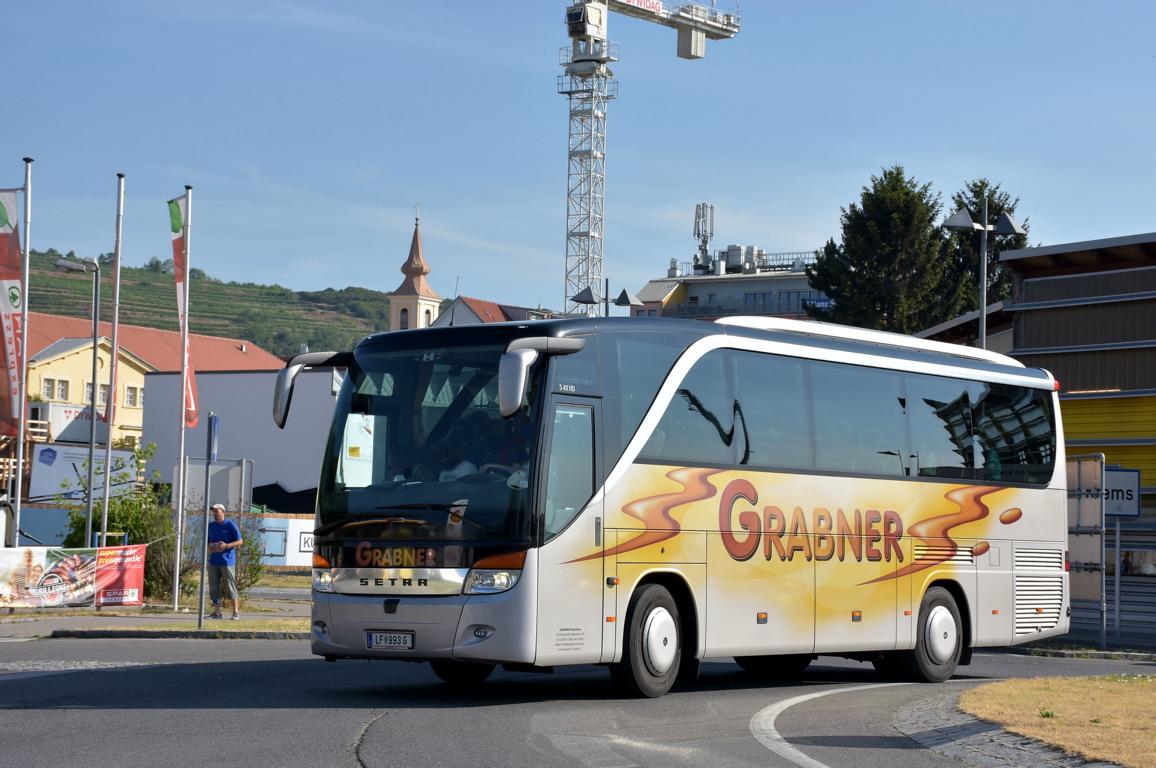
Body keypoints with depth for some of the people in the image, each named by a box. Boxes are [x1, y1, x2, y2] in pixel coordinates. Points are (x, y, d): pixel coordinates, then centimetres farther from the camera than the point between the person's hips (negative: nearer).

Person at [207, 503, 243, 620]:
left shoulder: (230, 525, -4)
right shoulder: (210, 526, 12)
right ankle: (217, 612, 10)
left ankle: (235, 612, 4)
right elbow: (207, 543, 19)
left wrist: (226, 546, -18)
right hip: (213, 561, 5)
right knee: (214, 588, 4)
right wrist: (210, 547, -4)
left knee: (230, 587, -3)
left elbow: (240, 541, -4)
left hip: (227, 561, -5)